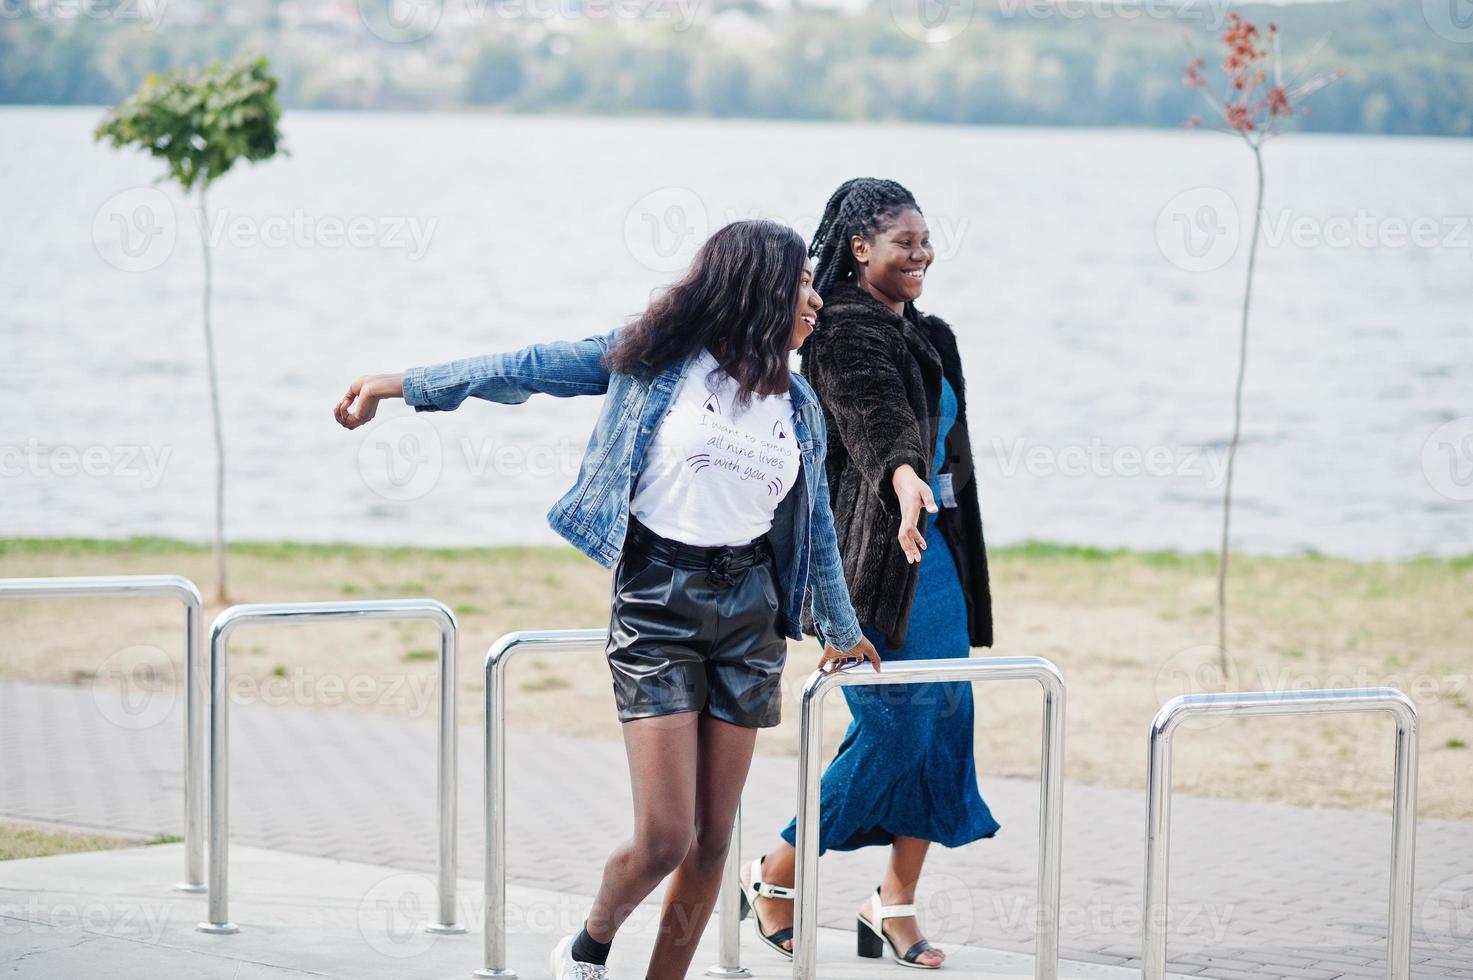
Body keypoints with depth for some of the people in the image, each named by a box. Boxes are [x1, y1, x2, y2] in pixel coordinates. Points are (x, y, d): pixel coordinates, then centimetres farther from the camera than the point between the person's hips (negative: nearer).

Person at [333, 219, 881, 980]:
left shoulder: (801, 409, 12)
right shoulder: (657, 358, -1)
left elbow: (816, 529, 23)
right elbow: (534, 368, 1)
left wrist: (841, 630, 32)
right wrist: (402, 385, 1)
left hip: (748, 610, 5)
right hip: (656, 600, -5)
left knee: (713, 837, 3)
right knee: (665, 837, -10)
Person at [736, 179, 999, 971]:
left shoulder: (926, 337, 16)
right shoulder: (845, 332, -12)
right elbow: (875, 415, -32)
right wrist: (904, 477, -52)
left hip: (936, 553, 8)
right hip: (874, 558, -8)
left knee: (943, 723, 3)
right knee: (891, 729, -9)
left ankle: (895, 905, 11)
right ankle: (774, 877, 9)